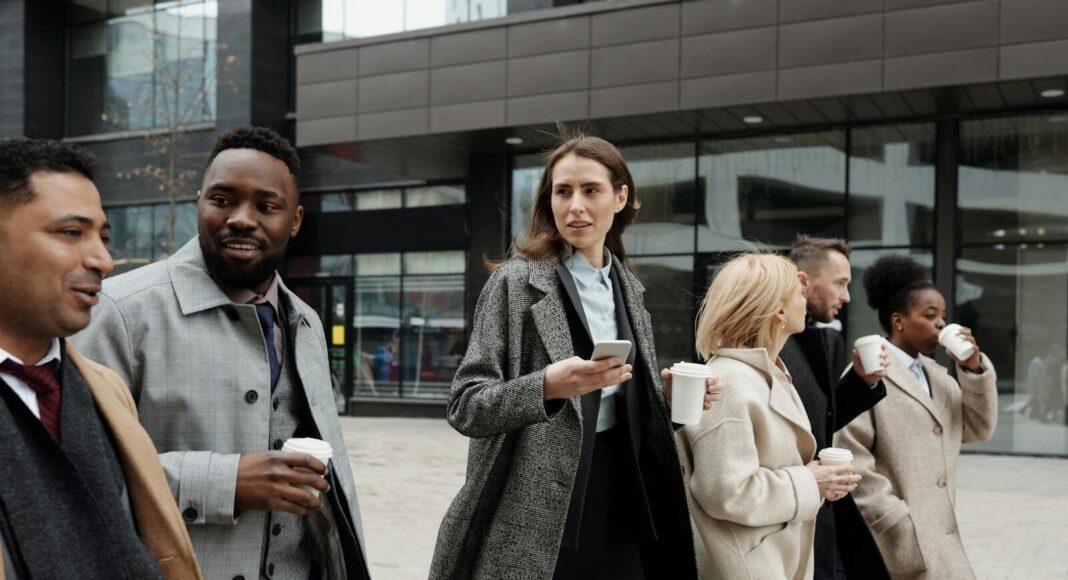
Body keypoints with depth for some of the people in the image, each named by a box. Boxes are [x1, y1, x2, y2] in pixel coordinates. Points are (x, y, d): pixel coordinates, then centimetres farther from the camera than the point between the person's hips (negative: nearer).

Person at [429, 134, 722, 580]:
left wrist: (675, 396, -2)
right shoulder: (516, 280, -8)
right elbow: (464, 406, -12)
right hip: (532, 521, -5)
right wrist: (547, 386, -28)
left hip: (617, 510, 5)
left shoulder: (627, 287, 9)